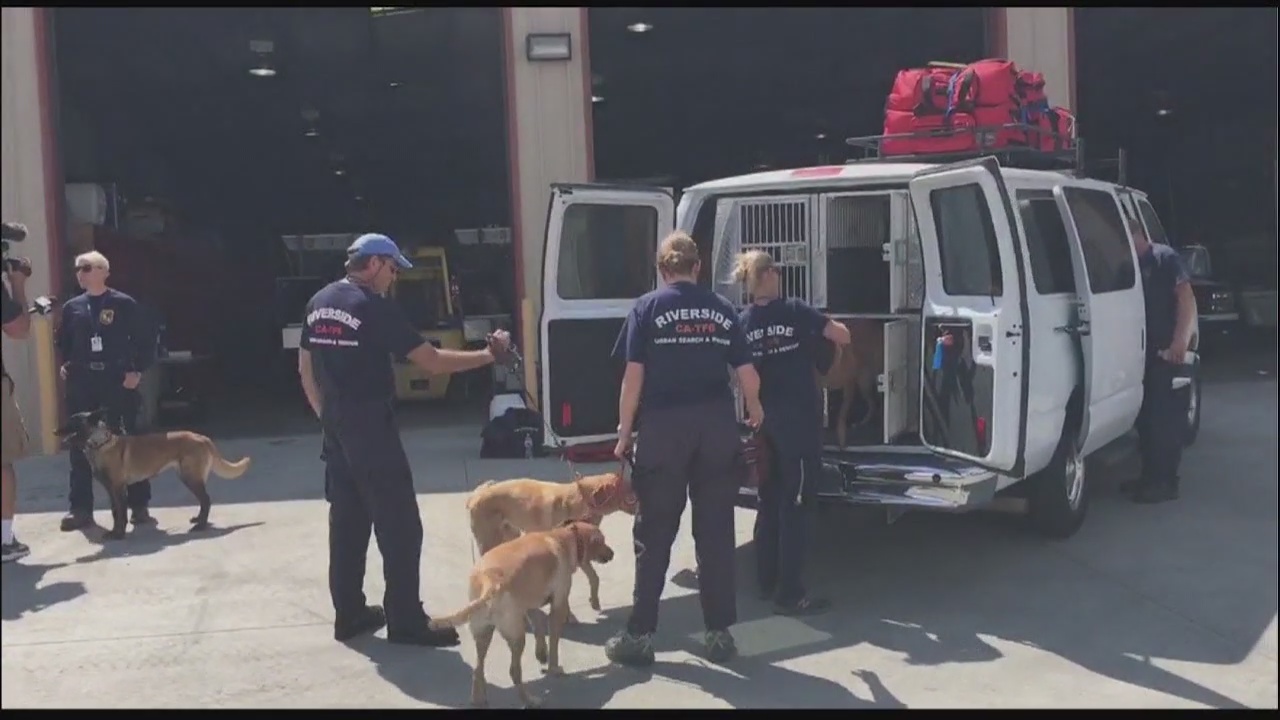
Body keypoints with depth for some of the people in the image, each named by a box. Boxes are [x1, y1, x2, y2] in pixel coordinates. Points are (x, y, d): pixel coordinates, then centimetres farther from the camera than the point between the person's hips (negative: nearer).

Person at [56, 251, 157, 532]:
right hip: (81, 383, 4)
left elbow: (145, 339, 0)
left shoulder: (123, 303, -2)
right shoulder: (72, 307, 9)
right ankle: (81, 508, 14)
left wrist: (138, 371, -7)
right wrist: (64, 364, 3)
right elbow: (62, 342, 19)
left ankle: (139, 506, 9)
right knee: (80, 445, 5)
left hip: (118, 381, -3)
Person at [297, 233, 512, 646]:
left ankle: (349, 615, 20)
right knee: (399, 525, -2)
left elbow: (305, 368, 16)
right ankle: (406, 622, 1)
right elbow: (431, 361, -16)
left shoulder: (319, 303, 10)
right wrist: (489, 355, -8)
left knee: (347, 521, 14)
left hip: (336, 428, 8)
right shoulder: (375, 307, -14)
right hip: (370, 427, -8)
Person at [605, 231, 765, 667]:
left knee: (654, 534, 5)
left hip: (664, 427, -2)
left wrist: (624, 432, 3)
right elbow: (747, 375, 7)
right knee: (716, 533, 9)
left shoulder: (648, 308, 0)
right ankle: (720, 633, 15)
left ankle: (639, 636, 10)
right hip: (717, 426, 3)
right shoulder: (722, 310, 8)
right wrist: (754, 410, 27)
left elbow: (634, 378, -5)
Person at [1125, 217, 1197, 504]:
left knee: (1165, 415, -6)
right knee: (1146, 414, 10)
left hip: (1167, 350, -8)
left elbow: (1186, 298, -12)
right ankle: (1150, 476, 18)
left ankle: (1165, 481, -3)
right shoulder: (1132, 265, 16)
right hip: (1144, 350, 8)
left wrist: (1180, 340, -22)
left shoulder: (1164, 257, -5)